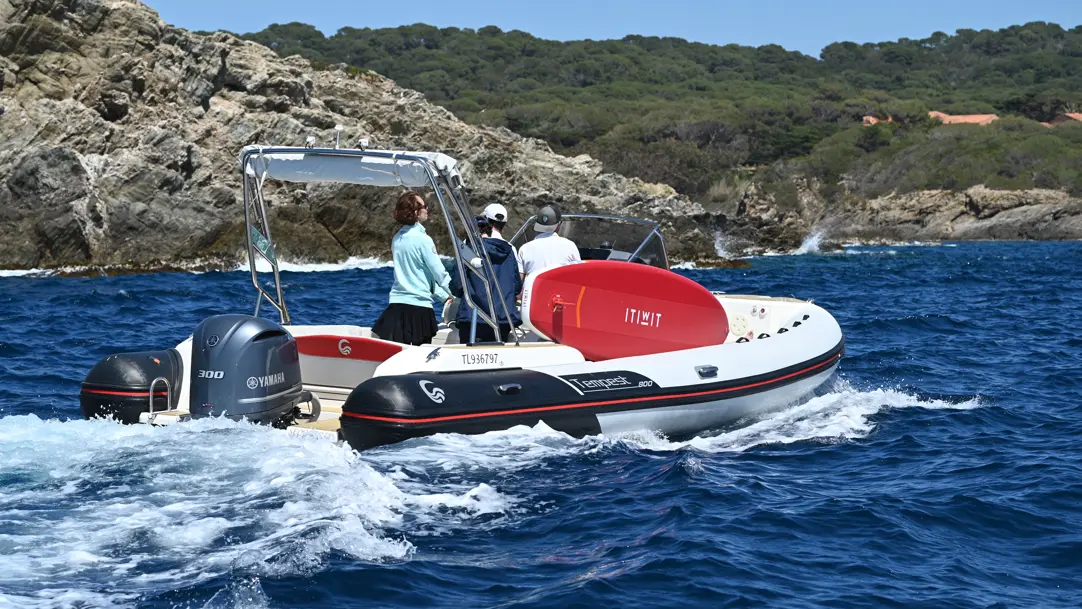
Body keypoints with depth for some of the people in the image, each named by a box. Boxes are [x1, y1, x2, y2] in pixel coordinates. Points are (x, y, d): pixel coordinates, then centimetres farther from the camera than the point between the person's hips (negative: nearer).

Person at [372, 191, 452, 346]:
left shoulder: (397, 239, 11)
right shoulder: (423, 240, -11)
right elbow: (439, 273, -8)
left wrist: (444, 297, 19)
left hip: (397, 303, 6)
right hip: (419, 305, -6)